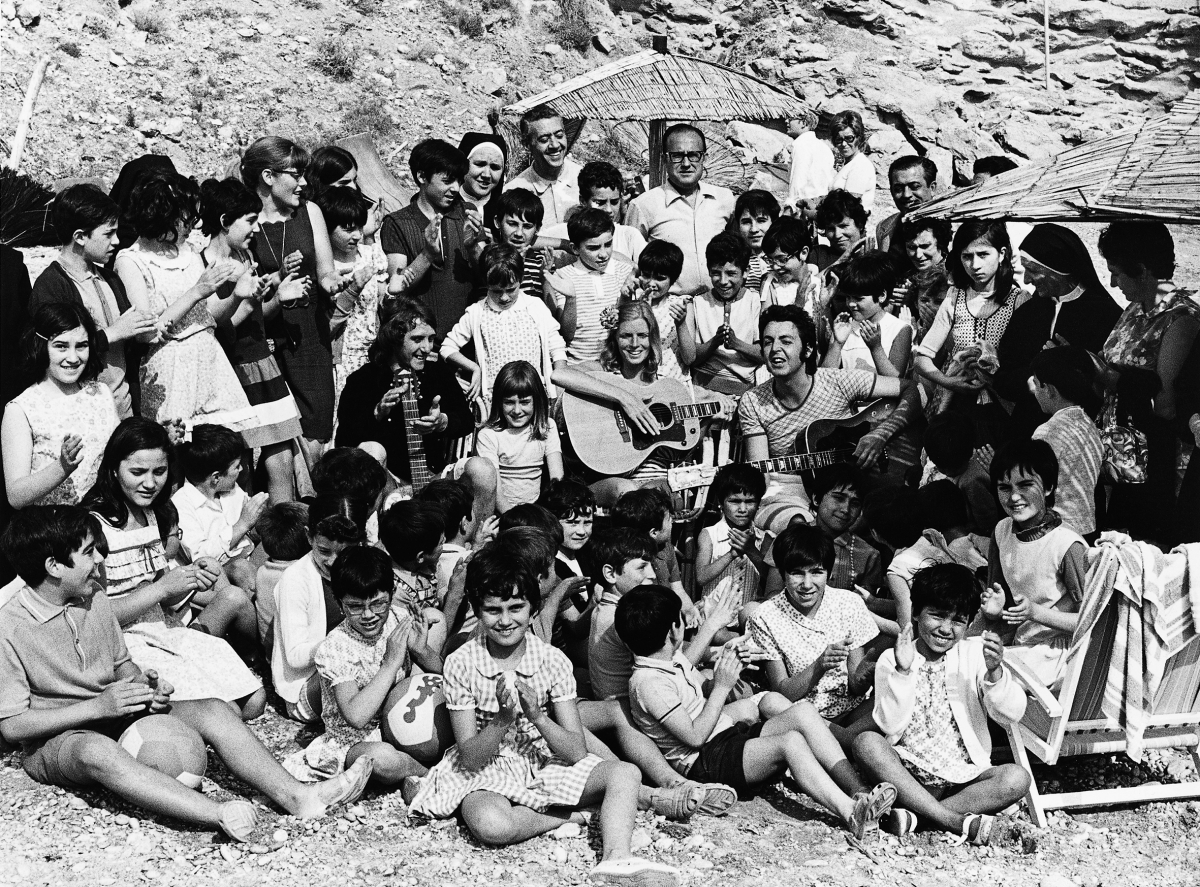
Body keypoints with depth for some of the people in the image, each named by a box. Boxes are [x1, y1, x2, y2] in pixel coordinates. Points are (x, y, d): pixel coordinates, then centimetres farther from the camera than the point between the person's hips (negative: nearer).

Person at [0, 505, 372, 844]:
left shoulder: (95, 601, 5)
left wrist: (145, 684, -6)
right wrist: (97, 706, -23)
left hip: (115, 714, 7)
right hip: (55, 740, -7)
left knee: (212, 711, -14)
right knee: (97, 751, -42)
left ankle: (295, 796, -28)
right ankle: (221, 816, -56)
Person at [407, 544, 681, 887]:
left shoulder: (553, 661, -8)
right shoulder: (461, 663, -12)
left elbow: (577, 752, -10)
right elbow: (470, 758, -13)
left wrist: (537, 716, -28)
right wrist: (504, 718, -30)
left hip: (545, 765, 3)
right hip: (487, 772, -3)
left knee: (625, 773, -19)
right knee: (490, 825, -37)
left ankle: (615, 859, -35)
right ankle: (569, 815, -14)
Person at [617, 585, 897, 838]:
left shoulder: (675, 658, 14)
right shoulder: (648, 682, -16)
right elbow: (695, 737, -19)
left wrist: (727, 666, 4)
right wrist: (722, 686, -13)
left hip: (728, 734, 9)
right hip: (704, 763, -9)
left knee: (803, 711, -14)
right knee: (790, 741, -31)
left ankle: (860, 793, -25)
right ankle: (852, 815, -44)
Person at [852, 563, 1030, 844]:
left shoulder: (976, 654, 5)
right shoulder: (891, 660, 3)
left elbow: (1011, 715, -6)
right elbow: (890, 728, -9)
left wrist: (995, 673, -24)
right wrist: (902, 672, -18)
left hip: (963, 778, 1)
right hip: (907, 774, -1)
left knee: (1016, 778, -26)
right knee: (866, 741, -28)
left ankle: (915, 816, -26)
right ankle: (956, 822, -33)